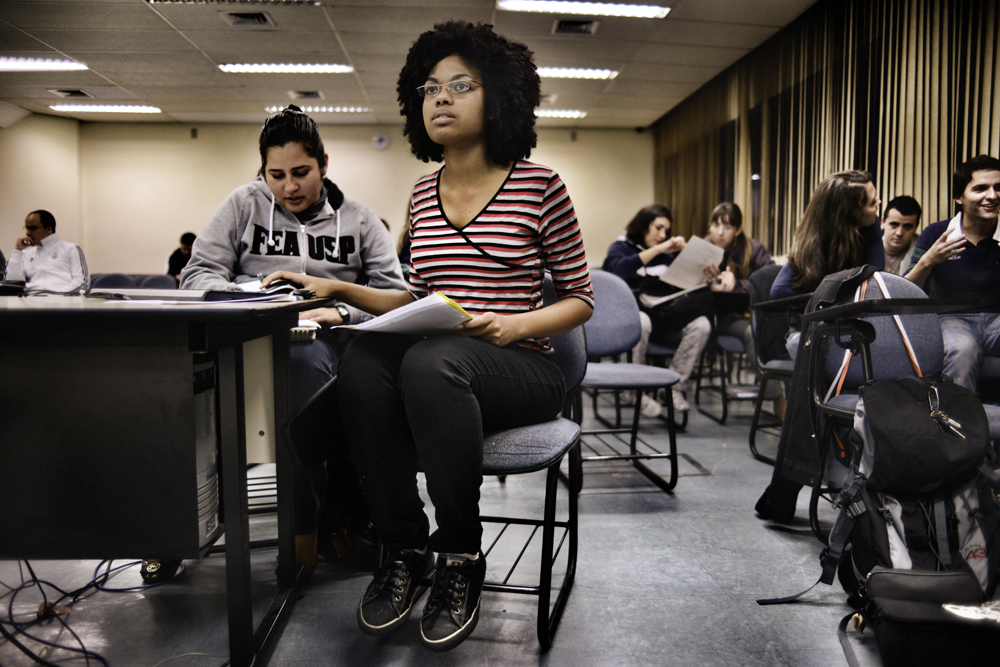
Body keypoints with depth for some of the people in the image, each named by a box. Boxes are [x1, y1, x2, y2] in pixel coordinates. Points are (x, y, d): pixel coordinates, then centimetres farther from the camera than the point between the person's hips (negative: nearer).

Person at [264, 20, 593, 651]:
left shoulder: (540, 185, -1)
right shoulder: (424, 193, 13)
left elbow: (581, 298, 2)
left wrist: (515, 325, -17)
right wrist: (338, 287, 5)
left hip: (521, 367, -4)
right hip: (433, 360, 4)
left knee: (431, 361, -37)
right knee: (363, 357, -29)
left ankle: (462, 556, -16)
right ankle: (404, 547, -13)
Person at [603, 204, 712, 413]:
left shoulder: (668, 254, 24)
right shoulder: (621, 247, 11)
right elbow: (619, 269, -15)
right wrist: (657, 250, -13)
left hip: (666, 315, 5)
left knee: (701, 324, -24)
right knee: (641, 321, -40)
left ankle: (674, 387, -19)